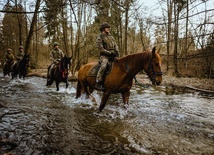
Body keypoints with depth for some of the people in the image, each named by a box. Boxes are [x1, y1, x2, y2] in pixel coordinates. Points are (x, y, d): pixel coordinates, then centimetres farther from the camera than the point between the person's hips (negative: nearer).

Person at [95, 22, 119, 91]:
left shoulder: (111, 36, 19)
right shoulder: (99, 38, -2)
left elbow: (115, 45, 18)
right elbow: (101, 49, -11)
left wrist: (117, 52, -2)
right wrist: (110, 53, -16)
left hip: (113, 55, 7)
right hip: (104, 55, -7)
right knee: (103, 66, -34)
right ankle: (98, 83, -30)